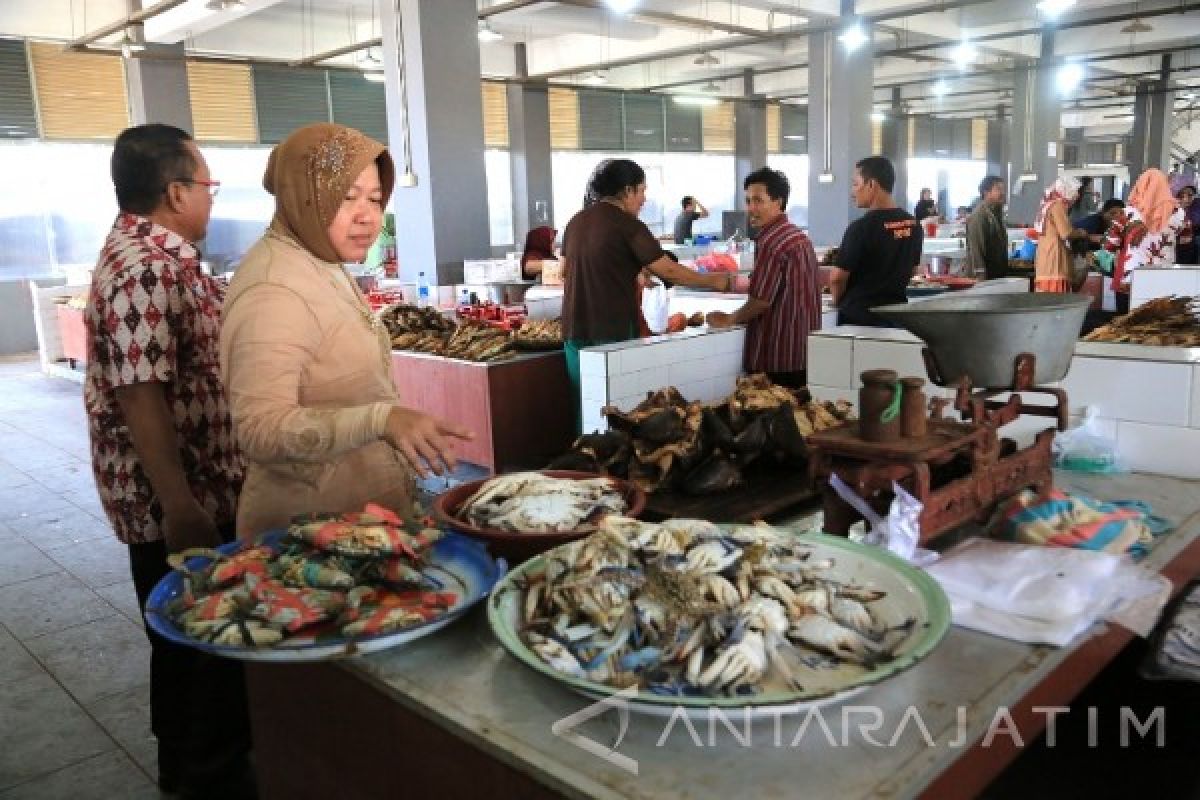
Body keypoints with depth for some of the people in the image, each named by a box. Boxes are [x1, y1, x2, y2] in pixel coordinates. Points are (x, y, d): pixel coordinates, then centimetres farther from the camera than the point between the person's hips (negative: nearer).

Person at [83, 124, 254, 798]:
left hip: (201, 487, 10)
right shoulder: (145, 267, -22)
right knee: (203, 641, 5)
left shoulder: (157, 253, 11)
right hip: (180, 498, -10)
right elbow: (139, 393, -27)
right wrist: (180, 506, -27)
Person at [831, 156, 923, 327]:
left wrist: (838, 301, 4)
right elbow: (912, 271, 15)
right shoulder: (913, 225, 5)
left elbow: (838, 277, -14)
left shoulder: (861, 227, -17)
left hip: (858, 315, -7)